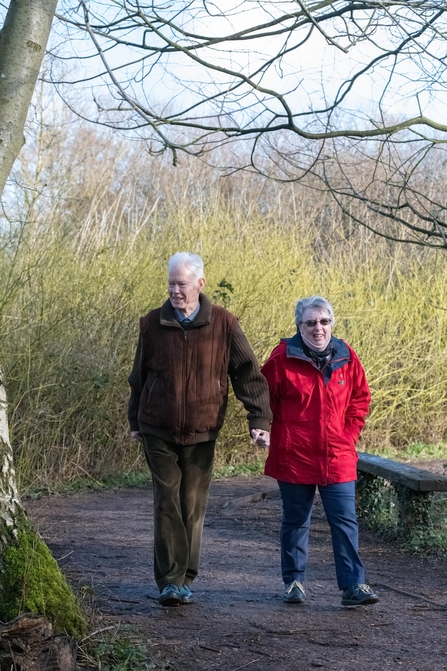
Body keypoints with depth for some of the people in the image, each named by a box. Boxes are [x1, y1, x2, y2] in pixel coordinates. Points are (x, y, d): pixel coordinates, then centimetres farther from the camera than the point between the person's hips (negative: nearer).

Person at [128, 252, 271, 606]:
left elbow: (248, 374, -2)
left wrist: (259, 420, -10)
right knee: (167, 504, -7)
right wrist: (135, 422, 19)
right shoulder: (152, 324, 0)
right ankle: (171, 581, -9)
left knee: (193, 507, 6)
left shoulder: (223, 324, -4)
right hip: (159, 432, 0)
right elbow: (139, 377, 12)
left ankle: (186, 579, 17)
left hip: (202, 434, 0)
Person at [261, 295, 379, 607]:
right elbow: (265, 398, 3)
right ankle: (294, 582, 23)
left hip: (338, 457, 2)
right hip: (294, 457, -2)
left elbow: (360, 397, 13)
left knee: (345, 520, -3)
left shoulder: (346, 357, 2)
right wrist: (282, 434, 2)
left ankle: (353, 586, -1)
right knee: (295, 520, 10)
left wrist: (349, 434, 6)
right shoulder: (283, 358, -7)